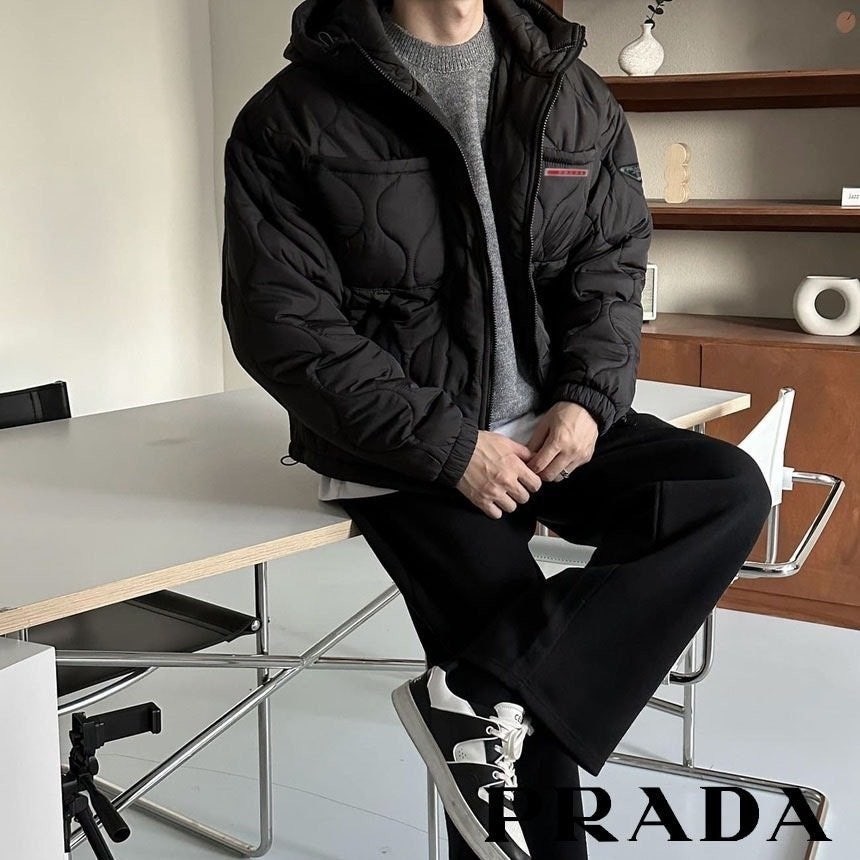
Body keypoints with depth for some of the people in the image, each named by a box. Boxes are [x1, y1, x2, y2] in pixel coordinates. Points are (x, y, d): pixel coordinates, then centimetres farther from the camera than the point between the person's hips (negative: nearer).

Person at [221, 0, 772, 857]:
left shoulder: (573, 96, 6)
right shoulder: (293, 118, -7)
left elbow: (612, 267, 9)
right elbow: (285, 327, -11)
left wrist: (587, 399, -11)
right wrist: (449, 446, -18)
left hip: (556, 425, 5)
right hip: (409, 452, -5)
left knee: (730, 490, -19)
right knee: (531, 713, -16)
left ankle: (483, 696, -23)